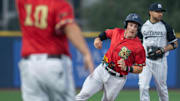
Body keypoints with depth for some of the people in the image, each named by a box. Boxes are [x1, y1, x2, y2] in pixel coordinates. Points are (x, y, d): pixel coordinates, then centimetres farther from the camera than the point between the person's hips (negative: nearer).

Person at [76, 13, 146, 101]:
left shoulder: (138, 47, -14)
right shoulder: (117, 32, 1)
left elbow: (139, 69, -10)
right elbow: (106, 33, 24)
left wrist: (126, 68, -25)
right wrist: (98, 39, 5)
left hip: (117, 79, -3)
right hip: (102, 71, 4)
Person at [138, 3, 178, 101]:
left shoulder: (166, 27, -2)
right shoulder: (143, 26, 5)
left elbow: (174, 44, 1)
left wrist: (162, 50, -14)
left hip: (160, 61, -1)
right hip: (145, 60, 1)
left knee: (161, 87, 8)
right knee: (143, 86, -11)